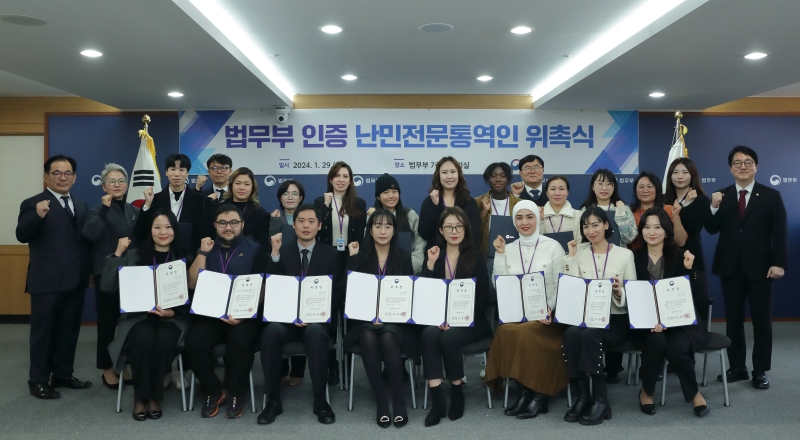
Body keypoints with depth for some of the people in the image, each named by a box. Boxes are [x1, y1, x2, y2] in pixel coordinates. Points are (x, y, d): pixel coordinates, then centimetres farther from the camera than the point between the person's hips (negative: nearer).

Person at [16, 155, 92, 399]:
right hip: (47, 282, -6)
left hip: (75, 281, 6)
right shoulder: (33, 204, -6)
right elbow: (22, 236, -18)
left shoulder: (81, 206, 13)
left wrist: (89, 271, 6)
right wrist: (37, 215, -35)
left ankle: (63, 375, 27)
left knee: (70, 330, 14)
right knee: (43, 332, 4)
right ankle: (38, 381, 14)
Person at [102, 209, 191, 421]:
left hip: (172, 318, 0)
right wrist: (118, 254, -7)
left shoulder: (184, 258, 7)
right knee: (144, 338, -33)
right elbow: (107, 286, -1)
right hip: (138, 316, 1)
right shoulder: (134, 255, 10)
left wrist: (171, 311, -17)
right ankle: (140, 396, -12)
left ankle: (155, 396, -12)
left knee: (164, 339, -34)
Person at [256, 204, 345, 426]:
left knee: (315, 332, -35)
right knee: (271, 330, -31)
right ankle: (273, 401, -18)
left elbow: (338, 295, 2)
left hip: (319, 319, -1)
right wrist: (275, 253, -12)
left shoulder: (331, 254, 8)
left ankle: (320, 401, -21)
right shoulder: (282, 252, 11)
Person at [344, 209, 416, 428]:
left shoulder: (403, 257, 7)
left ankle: (399, 401, -21)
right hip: (364, 317, 0)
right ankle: (381, 402, -23)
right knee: (368, 338, -32)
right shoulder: (360, 256, 5)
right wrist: (352, 258, -9)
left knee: (388, 338, -32)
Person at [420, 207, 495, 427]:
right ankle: (437, 399, -27)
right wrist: (430, 264, -11)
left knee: (448, 338, -31)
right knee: (429, 334, -30)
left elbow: (483, 298, -4)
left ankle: (457, 392, -7)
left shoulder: (476, 258, 3)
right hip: (438, 318, 2)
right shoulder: (433, 255, 10)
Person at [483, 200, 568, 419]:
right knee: (505, 331, -30)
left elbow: (561, 286, -3)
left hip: (545, 315, -3)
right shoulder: (508, 249, 10)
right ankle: (525, 391, -14)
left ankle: (538, 393, -15)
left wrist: (549, 309, -20)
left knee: (522, 333, -32)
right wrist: (499, 255, -4)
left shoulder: (553, 246, 0)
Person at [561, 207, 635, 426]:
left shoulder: (625, 254, 6)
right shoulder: (579, 253, 9)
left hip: (615, 319, -2)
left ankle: (601, 400, -23)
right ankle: (583, 396, -20)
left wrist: (620, 292, -18)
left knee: (589, 334, -33)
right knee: (571, 333, -32)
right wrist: (571, 258, -5)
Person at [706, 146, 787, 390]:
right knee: (733, 320, 8)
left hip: (759, 267, -2)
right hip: (730, 267, 2)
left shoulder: (771, 196, 1)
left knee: (762, 321, 5)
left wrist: (779, 263, -13)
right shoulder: (721, 196, 6)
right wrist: (714, 207, -20)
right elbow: (712, 229, -3)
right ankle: (737, 367, 18)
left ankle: (760, 371, 15)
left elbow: (779, 233, -4)